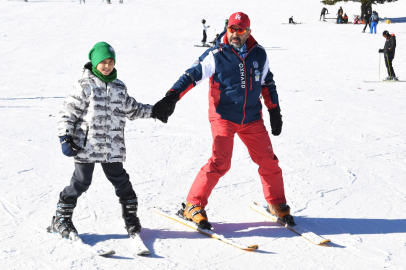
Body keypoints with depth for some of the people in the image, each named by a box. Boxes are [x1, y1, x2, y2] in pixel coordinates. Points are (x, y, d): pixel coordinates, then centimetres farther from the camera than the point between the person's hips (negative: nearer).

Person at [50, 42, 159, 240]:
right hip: (86, 146, -4)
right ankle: (61, 219, 16)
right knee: (80, 182, 1)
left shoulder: (119, 87, 11)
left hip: (113, 147, 4)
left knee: (121, 181, 8)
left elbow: (132, 109, 25)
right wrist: (65, 138, -12)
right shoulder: (84, 85, -5)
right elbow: (68, 112, -6)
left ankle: (130, 216, 24)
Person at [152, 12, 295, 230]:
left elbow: (267, 83, 16)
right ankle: (192, 206, -5)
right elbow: (192, 75, -14)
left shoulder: (259, 54, 4)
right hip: (224, 117, -4)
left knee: (269, 161, 5)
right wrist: (171, 97, -26)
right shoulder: (216, 55, -9)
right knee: (220, 162, -18)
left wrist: (274, 111, 15)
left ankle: (277, 205, 26)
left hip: (252, 119, 4)